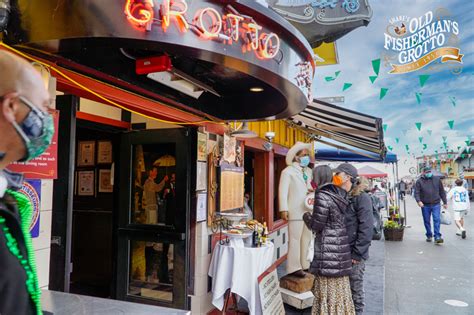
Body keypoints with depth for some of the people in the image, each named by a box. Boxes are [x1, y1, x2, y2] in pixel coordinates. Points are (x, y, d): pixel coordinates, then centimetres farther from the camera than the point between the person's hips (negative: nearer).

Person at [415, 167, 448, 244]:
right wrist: (418, 201, -22)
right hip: (425, 205, 0)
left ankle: (437, 237, -9)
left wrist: (445, 202, 11)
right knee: (427, 221, 9)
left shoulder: (437, 179, 7)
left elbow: (442, 191, 12)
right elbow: (416, 192, -5)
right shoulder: (419, 181, 1)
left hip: (436, 204, 0)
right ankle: (429, 236, 24)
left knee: (437, 220, -9)